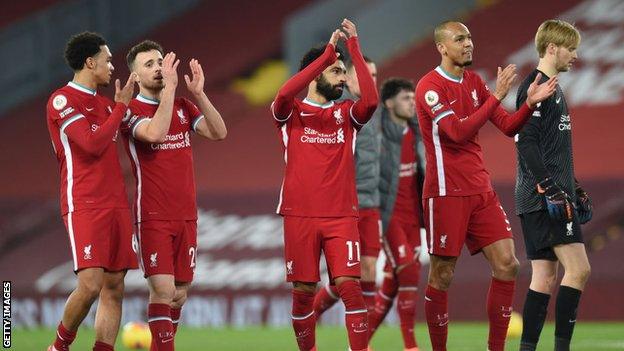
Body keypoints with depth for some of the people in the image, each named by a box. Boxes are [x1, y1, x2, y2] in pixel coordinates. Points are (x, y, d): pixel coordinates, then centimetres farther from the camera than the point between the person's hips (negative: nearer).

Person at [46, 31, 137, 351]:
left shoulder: (104, 103, 19)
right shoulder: (62, 100, -6)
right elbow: (92, 144, -15)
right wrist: (120, 107, -7)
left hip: (115, 203, 8)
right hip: (84, 205, -8)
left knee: (114, 287, 1)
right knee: (90, 285, -16)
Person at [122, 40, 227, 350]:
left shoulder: (183, 107, 12)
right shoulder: (130, 110, -7)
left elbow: (218, 132, 0)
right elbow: (155, 132, -26)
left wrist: (198, 93, -9)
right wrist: (170, 87, -25)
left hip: (186, 215, 6)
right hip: (153, 217, -6)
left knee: (180, 292, 8)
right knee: (162, 289, -15)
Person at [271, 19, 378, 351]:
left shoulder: (345, 113, 11)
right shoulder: (291, 112, 5)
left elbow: (370, 100, -10)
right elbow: (284, 93, -18)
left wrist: (354, 47, -9)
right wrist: (328, 53, -18)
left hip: (342, 215, 1)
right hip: (300, 215, -1)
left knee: (349, 285, -11)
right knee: (303, 291, 4)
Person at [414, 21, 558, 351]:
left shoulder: (474, 82, 13)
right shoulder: (429, 86, -10)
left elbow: (508, 126, 10)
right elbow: (458, 132, -21)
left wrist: (530, 103, -9)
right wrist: (496, 96, -22)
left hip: (481, 189, 7)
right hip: (446, 192, -7)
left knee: (507, 265, -2)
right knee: (442, 276, -2)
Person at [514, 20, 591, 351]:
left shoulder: (552, 89, 20)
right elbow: (526, 143, -18)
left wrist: (573, 187, 25)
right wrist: (549, 188, -22)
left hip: (551, 197, 10)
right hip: (541, 198, -10)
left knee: (545, 276, 7)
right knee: (578, 268, -14)